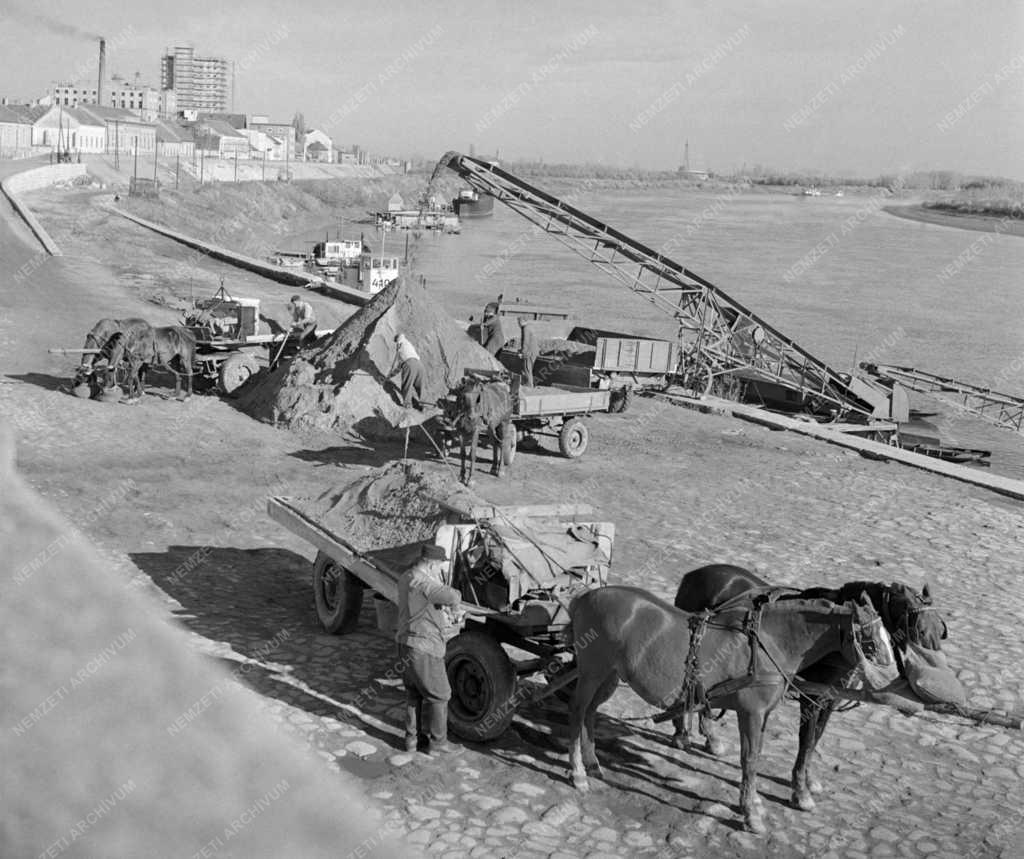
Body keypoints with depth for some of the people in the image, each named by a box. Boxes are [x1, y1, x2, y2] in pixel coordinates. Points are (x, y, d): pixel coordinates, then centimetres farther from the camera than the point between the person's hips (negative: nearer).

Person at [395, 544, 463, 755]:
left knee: (414, 695, 20)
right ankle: (437, 743, 13)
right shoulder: (423, 582, -22)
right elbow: (452, 597, -33)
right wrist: (454, 604, -10)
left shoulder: (406, 579, 10)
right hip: (424, 649, -9)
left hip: (405, 645, 9)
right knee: (438, 696, 5)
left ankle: (413, 739, 27)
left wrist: (447, 612, 7)